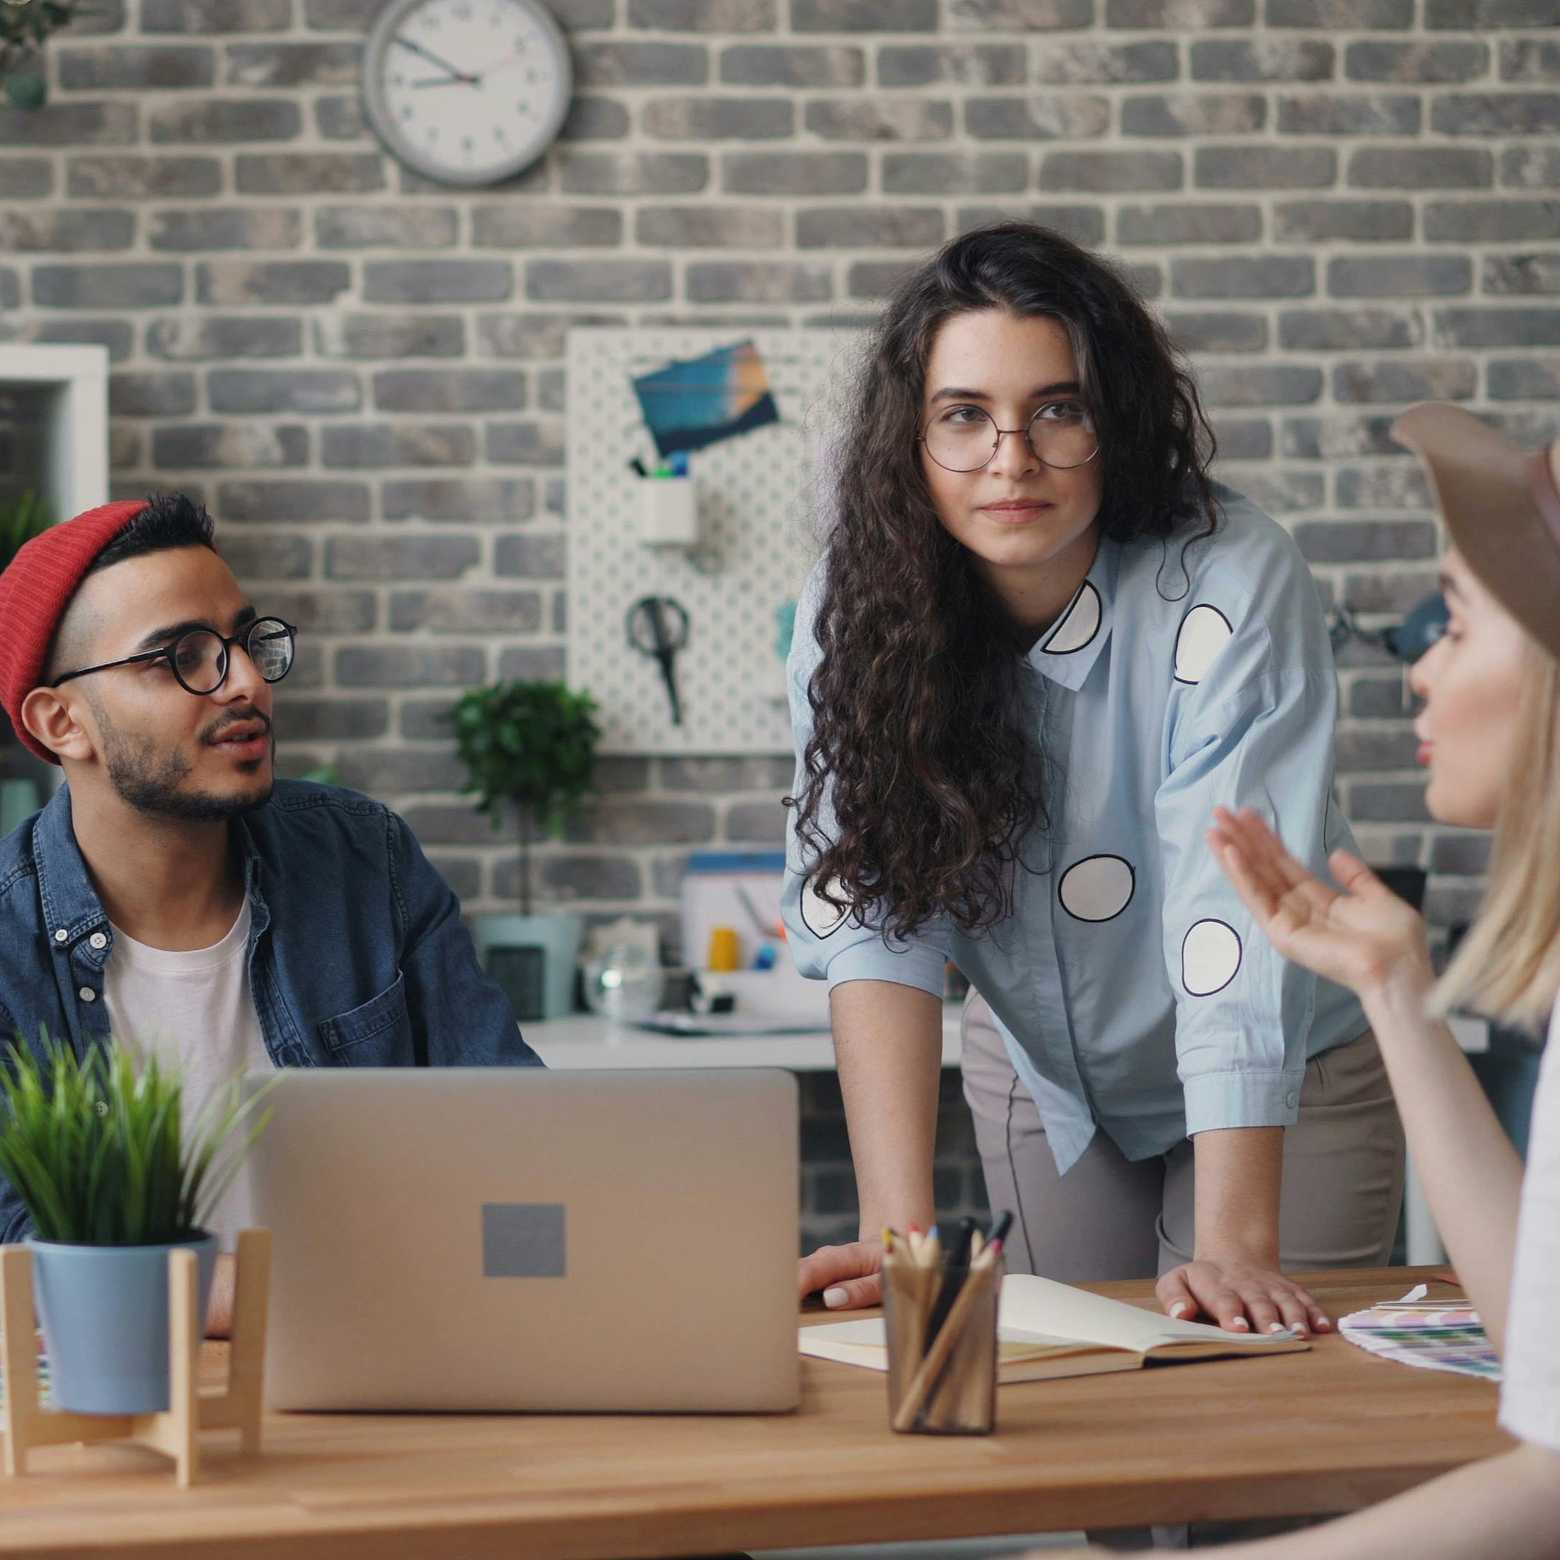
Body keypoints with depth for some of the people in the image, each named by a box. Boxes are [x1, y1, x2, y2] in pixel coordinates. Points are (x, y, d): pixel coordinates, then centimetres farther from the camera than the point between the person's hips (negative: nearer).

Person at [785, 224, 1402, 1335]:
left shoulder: (1232, 585, -29)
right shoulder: (859, 608, -18)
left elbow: (1239, 918, -36)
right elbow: (877, 918, -25)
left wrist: (1236, 1249, -42)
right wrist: (897, 1230, -35)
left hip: (1284, 1084, -3)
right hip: (1044, 1078, 3)